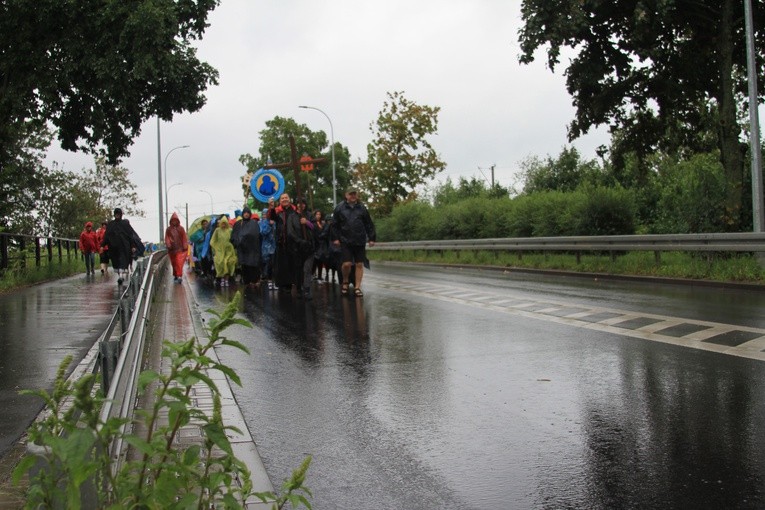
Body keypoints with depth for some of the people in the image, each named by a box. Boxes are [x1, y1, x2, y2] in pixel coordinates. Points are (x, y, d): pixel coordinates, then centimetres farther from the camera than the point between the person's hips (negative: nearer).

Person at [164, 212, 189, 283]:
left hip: (180, 249, -3)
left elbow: (184, 238, 3)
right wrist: (168, 245, -12)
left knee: (179, 262, -15)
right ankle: (175, 276, 21)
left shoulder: (181, 228, 4)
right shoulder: (168, 229, 8)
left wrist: (185, 247, -5)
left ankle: (180, 276, -21)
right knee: (174, 263, 9)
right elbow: (167, 238, 4)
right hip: (172, 249, 3)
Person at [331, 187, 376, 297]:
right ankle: (345, 282, 16)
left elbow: (369, 224, 9)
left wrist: (371, 238, 4)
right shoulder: (340, 208, 3)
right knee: (346, 264, -11)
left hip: (360, 241, 2)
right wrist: (335, 238, -1)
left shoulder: (362, 208, 8)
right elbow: (335, 225, 5)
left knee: (359, 264, 2)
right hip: (345, 241, -2)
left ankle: (357, 287, 10)